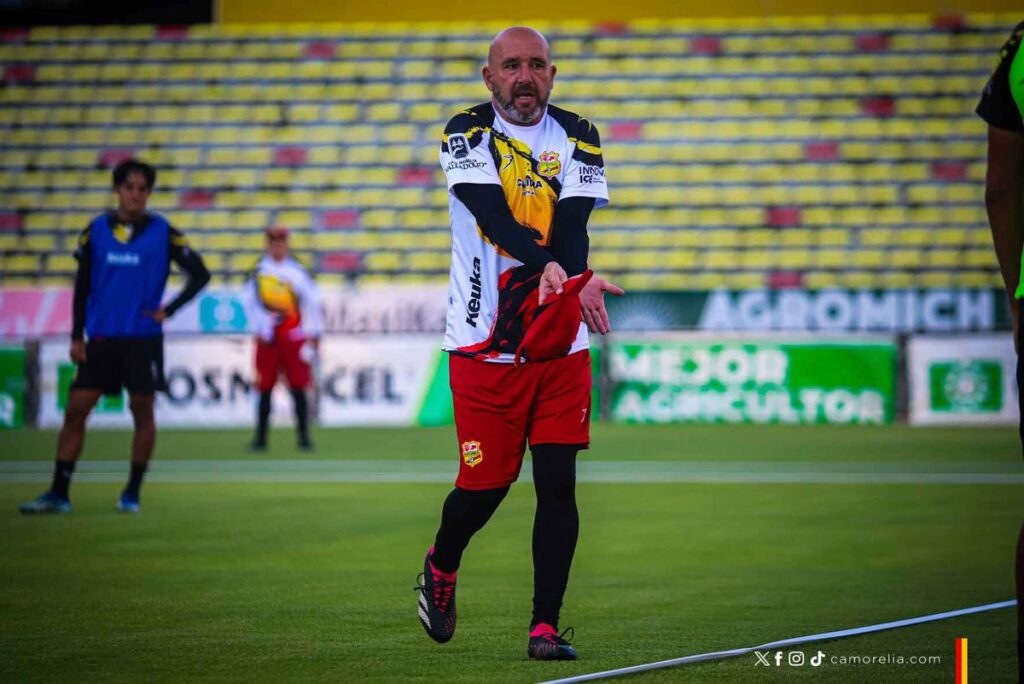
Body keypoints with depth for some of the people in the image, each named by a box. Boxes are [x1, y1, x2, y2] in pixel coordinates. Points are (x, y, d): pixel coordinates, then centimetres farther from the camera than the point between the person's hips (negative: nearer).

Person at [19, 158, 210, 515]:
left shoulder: (162, 232, -2)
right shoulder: (96, 230, 4)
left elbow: (200, 274, 1)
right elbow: (82, 285, 8)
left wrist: (168, 311, -7)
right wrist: (77, 336, 3)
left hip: (143, 338, -2)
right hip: (100, 338, 2)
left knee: (142, 411, 0)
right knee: (75, 409, -2)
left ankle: (132, 494, 11)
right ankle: (58, 494, 1)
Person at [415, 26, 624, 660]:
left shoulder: (577, 137, 5)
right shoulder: (467, 133, -3)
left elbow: (573, 228, -9)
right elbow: (496, 218, -19)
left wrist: (563, 286, -31)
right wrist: (556, 270, -37)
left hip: (560, 345, 2)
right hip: (484, 341, -2)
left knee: (558, 483, -4)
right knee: (485, 484, 1)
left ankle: (545, 626, 3)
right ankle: (441, 567, 32)